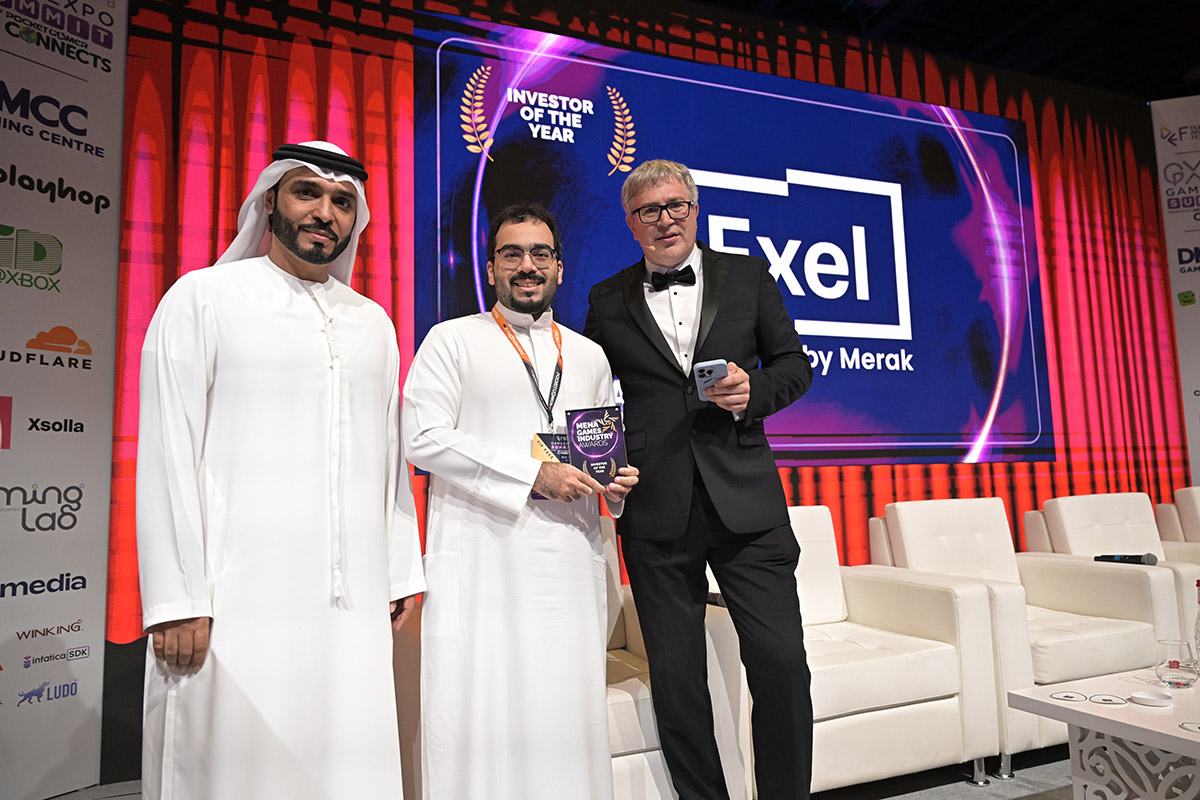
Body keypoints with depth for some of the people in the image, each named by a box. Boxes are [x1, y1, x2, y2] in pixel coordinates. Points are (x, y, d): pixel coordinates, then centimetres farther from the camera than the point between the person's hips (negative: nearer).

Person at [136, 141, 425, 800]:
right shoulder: (203, 297, 2)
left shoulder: (374, 323, 15)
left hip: (353, 600, 4)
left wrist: (403, 571, 12)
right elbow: (167, 452, -3)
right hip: (239, 598, -3)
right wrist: (176, 599, -9)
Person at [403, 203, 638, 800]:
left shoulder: (589, 355, 18)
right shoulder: (452, 340, 4)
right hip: (480, 555, -3)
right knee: (478, 716, -1)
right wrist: (533, 474, -13)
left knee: (568, 712, 6)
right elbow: (423, 438, -7)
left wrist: (617, 481, 2)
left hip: (570, 558, 4)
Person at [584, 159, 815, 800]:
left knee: (782, 663, -1)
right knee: (675, 679, 8)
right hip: (655, 512, 1)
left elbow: (794, 364, 11)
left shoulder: (749, 276, 10)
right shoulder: (607, 300, 9)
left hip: (744, 499, 0)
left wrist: (752, 390, -9)